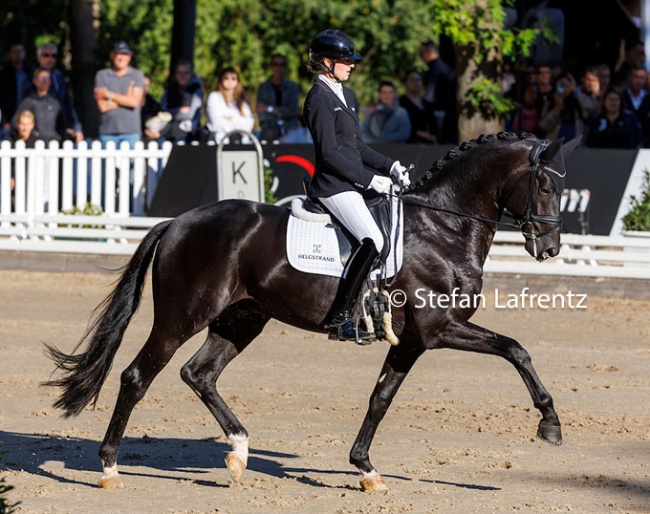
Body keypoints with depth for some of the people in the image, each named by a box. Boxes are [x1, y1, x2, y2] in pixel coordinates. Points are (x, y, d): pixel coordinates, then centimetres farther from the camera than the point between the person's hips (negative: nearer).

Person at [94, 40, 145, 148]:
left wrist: (109, 95, -3)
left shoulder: (137, 75, 9)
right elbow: (102, 106, -2)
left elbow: (135, 101, -5)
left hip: (131, 131, 0)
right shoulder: (102, 75, 8)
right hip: (108, 131, 0)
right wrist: (126, 98, -3)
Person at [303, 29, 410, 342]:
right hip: (334, 186, -10)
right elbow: (330, 153, -17)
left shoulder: (343, 95, 18)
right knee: (373, 241, -24)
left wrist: (389, 166, 10)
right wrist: (370, 179, -17)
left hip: (353, 183, 10)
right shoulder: (320, 98, -11)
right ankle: (339, 317, -21)